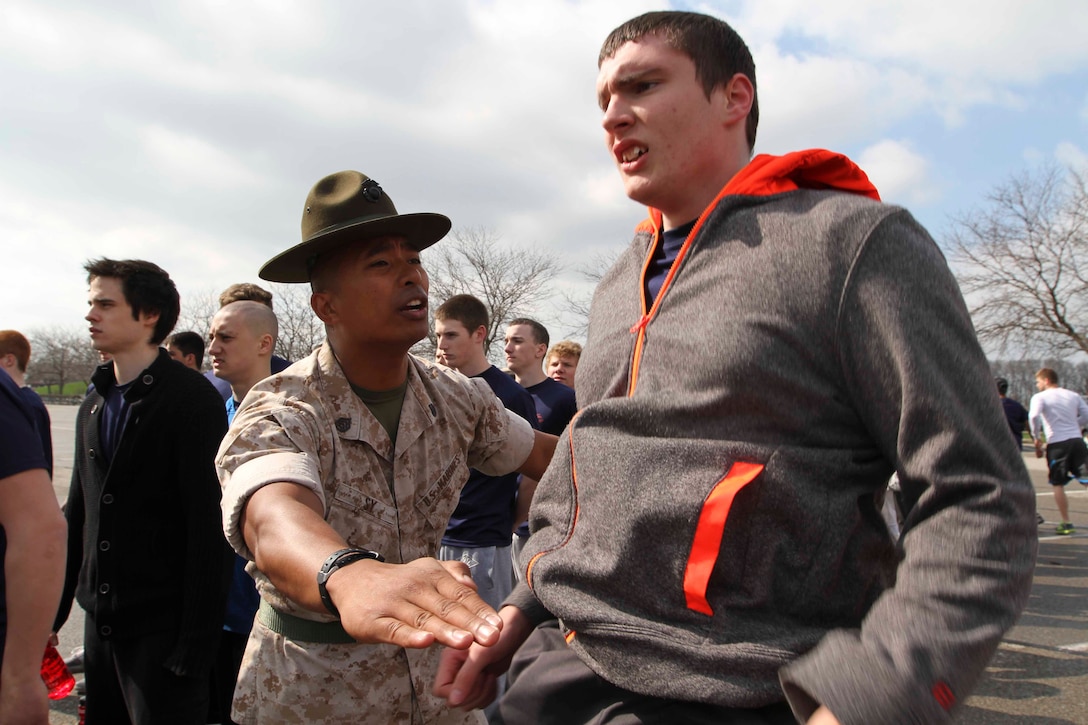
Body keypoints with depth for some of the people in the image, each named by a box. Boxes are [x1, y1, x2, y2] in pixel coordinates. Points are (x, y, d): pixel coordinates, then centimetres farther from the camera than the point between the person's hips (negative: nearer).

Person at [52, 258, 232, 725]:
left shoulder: (192, 400, -13)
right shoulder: (94, 404, 11)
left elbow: (208, 527, -17)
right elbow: (79, 512, 16)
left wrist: (195, 642, -19)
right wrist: (54, 610, 14)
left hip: (161, 627, -7)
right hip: (100, 620, 7)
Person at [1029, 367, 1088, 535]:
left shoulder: (1040, 397, 0)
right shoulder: (1073, 395, 15)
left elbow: (1033, 416, -17)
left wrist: (1037, 438, -6)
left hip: (1057, 444, -4)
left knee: (1057, 484, 8)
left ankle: (1066, 524, 8)